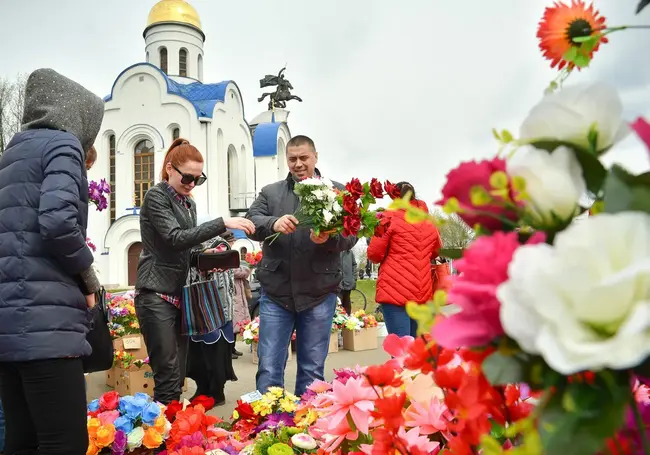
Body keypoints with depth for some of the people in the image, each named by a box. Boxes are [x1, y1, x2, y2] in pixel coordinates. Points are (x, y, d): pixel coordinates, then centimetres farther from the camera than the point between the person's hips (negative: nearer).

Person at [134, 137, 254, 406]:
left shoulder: (188, 204, 16)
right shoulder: (155, 197, -7)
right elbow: (175, 238, -20)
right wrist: (223, 223, -25)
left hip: (180, 295, 7)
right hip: (156, 295, -7)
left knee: (178, 377, 8)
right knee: (168, 377, -9)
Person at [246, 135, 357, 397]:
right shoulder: (270, 192, 11)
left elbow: (351, 234, -2)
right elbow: (251, 221, -4)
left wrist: (329, 239, -24)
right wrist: (274, 223, -26)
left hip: (318, 294, 0)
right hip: (276, 293, 1)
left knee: (312, 370, 11)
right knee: (268, 368, 4)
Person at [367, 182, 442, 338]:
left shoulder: (389, 218, -3)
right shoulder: (429, 222, 13)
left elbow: (374, 254, -3)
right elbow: (436, 252, 27)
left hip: (395, 291, -5)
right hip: (422, 293, 5)